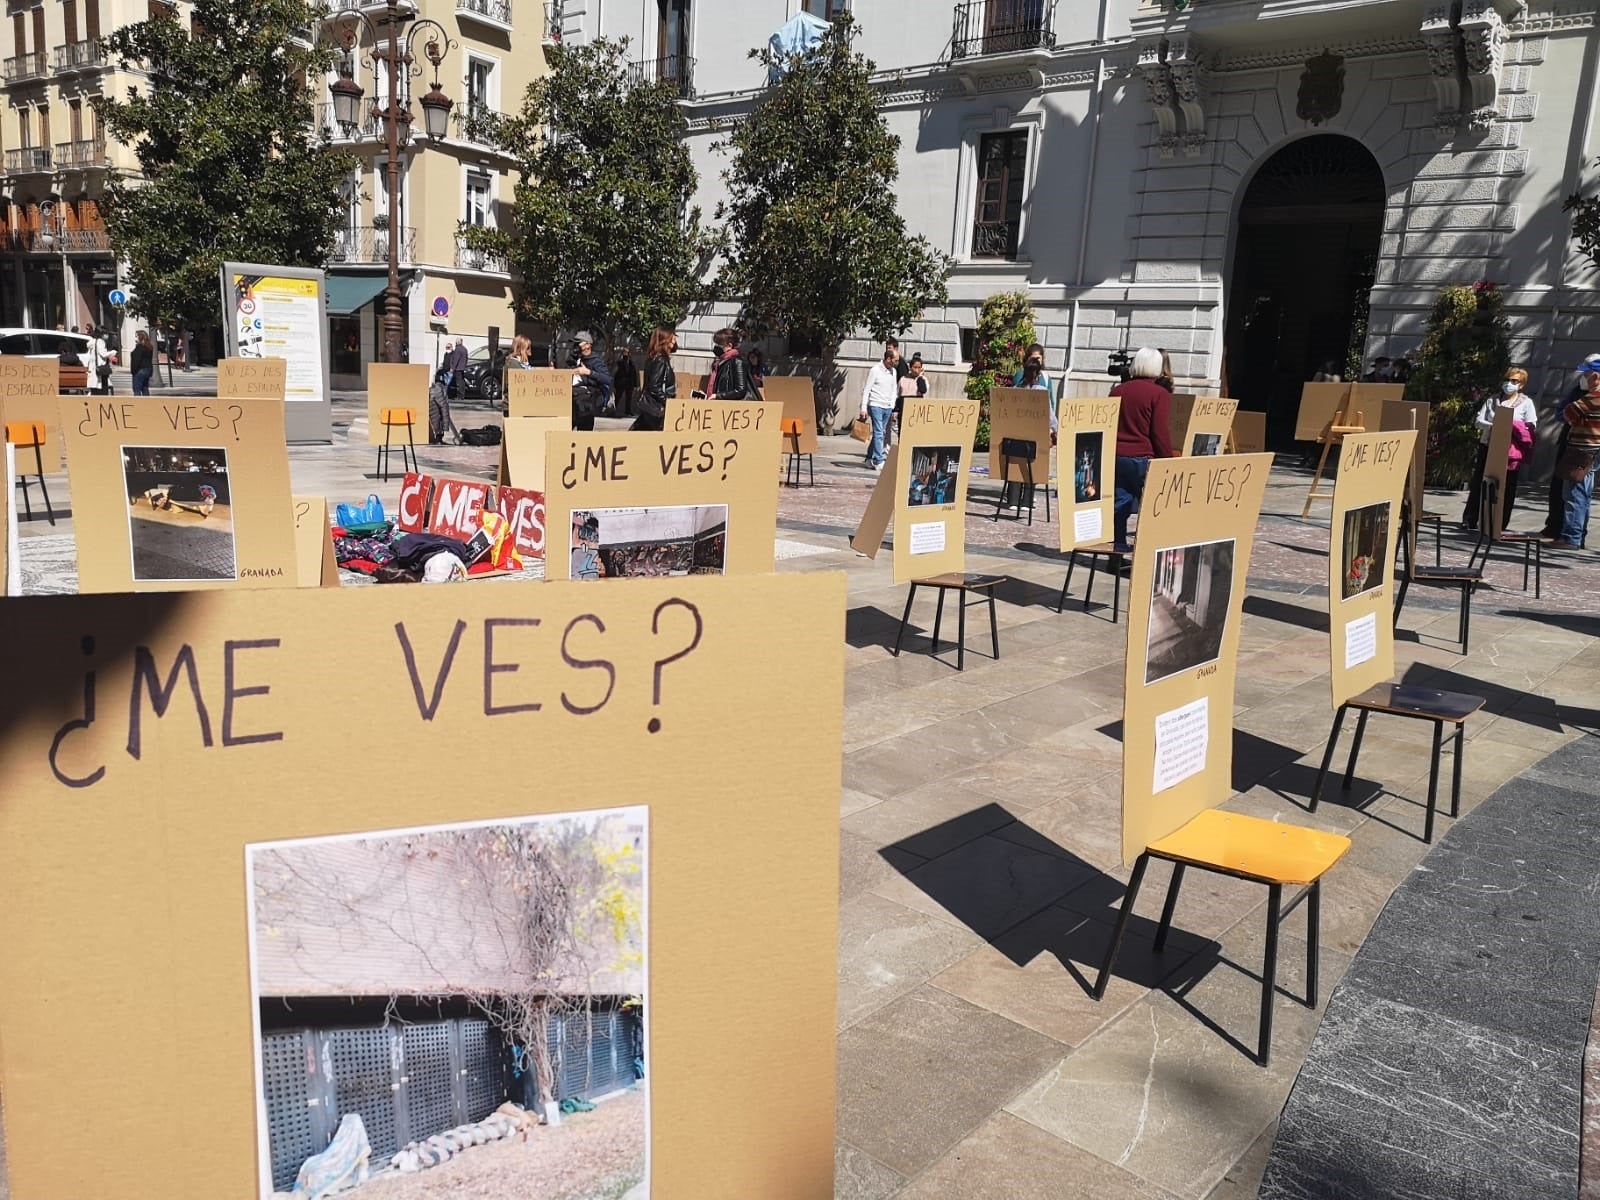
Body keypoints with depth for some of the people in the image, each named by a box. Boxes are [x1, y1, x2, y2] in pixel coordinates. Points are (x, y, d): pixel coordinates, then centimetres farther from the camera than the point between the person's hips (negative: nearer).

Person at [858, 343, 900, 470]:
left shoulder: (893, 371, 12)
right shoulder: (875, 371, -8)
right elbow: (866, 390, -7)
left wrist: (893, 407, 11)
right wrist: (863, 408, -12)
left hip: (888, 407, 7)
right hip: (876, 406, -7)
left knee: (880, 433, 9)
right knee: (878, 433, -11)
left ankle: (870, 459, 18)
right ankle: (878, 462, -11)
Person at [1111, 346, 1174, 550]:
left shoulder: (1117, 391, 11)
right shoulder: (1160, 394, -6)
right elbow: (1160, 433, -10)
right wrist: (1168, 462, -3)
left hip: (1115, 456, 5)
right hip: (1142, 458, -5)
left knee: (1119, 502, 8)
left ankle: (1117, 545, 8)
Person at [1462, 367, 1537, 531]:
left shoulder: (1526, 403, 4)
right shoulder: (1493, 400, 12)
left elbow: (1531, 428, -3)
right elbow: (1479, 420, 4)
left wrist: (1512, 429, -18)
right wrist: (1491, 427, -15)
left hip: (1510, 450, -2)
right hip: (1487, 446, 2)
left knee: (1506, 487, 1)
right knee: (1479, 483, 2)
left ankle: (1500, 523, 8)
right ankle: (1469, 519, 7)